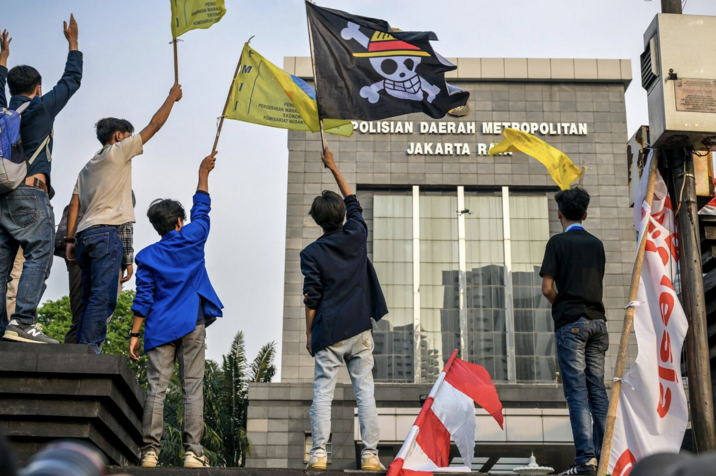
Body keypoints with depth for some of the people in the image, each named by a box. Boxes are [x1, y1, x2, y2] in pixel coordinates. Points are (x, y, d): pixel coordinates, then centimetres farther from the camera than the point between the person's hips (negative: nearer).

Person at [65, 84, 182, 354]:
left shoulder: (87, 167, 24)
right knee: (103, 297, -13)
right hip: (105, 232, -8)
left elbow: (74, 205, 16)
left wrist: (70, 240, 13)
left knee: (90, 298, 8)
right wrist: (172, 97, 16)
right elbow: (154, 125, 5)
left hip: (84, 234, 8)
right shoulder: (117, 152, 4)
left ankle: (81, 351, 2)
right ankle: (89, 349, -21)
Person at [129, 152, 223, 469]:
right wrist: (203, 174, 30)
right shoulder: (192, 240, 4)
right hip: (192, 324, 0)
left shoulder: (147, 256, 4)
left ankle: (150, 451, -5)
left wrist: (135, 333, 2)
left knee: (156, 389, -1)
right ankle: (193, 452, -5)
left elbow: (143, 299, -1)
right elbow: (201, 210, 21)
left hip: (161, 328, 0)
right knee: (193, 389, -1)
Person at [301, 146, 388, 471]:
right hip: (360, 330, 2)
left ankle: (319, 454, -4)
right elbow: (353, 203, 21)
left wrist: (309, 334, 4)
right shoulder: (356, 237, 4)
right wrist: (334, 169, 30)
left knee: (322, 393, 0)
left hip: (329, 334, -2)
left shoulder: (312, 253, -3)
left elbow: (312, 298, -5)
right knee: (365, 392, 2)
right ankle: (370, 454, 0)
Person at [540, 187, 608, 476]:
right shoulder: (596, 244, 14)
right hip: (597, 321, 5)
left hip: (570, 322, -5)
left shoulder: (558, 242, -3)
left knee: (577, 392, -7)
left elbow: (547, 288, -8)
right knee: (597, 390, 7)